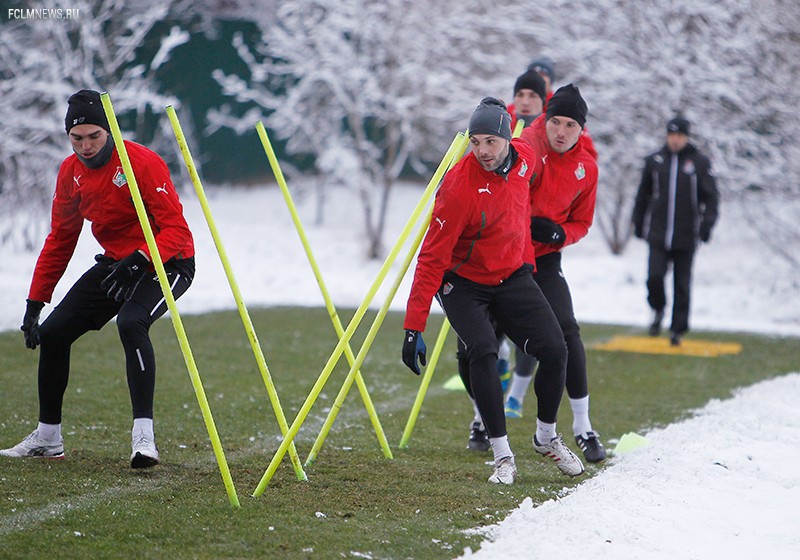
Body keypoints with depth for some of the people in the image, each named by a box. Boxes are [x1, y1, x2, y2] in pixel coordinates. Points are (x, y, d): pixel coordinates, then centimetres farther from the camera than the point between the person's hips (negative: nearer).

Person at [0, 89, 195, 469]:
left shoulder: (142, 163, -22)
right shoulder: (71, 172, -1)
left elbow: (176, 230, -25)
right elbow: (60, 239, 8)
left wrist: (137, 261, -42)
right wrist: (35, 302, 4)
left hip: (165, 263, -7)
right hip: (116, 263, 7)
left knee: (131, 322, -35)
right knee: (52, 333, 4)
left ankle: (143, 435, -35)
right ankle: (47, 438, 20)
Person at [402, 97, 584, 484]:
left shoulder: (526, 158, -12)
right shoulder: (459, 188, -29)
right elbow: (432, 260, -27)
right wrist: (414, 328, -31)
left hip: (512, 275, 5)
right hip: (463, 283, -5)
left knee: (554, 351, -5)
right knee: (483, 353, -25)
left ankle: (547, 437, 20)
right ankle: (503, 456, -16)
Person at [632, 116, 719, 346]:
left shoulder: (700, 162, -1)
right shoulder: (654, 161, 6)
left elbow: (711, 196, 0)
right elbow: (643, 194, 15)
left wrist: (707, 223, -12)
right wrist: (638, 223, 15)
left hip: (686, 238, -1)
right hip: (657, 234, 1)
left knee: (682, 285, 3)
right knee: (654, 277, -12)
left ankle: (678, 329, 15)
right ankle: (658, 309, 18)